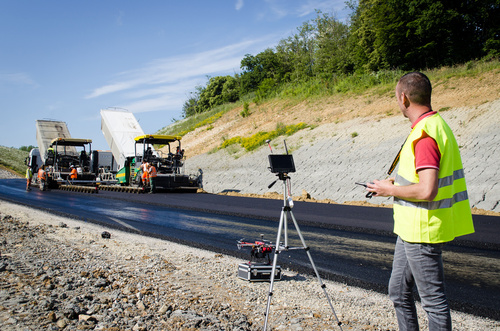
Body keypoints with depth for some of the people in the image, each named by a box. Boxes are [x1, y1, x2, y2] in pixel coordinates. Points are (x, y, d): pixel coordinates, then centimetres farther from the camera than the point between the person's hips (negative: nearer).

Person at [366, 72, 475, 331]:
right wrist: (398, 182, 13)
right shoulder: (436, 124, 11)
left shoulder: (425, 134, -22)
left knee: (433, 299, 4)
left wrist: (390, 190, -14)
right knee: (399, 291, 20)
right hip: (411, 229, 10)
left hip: (422, 232, -10)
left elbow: (427, 190, -29)